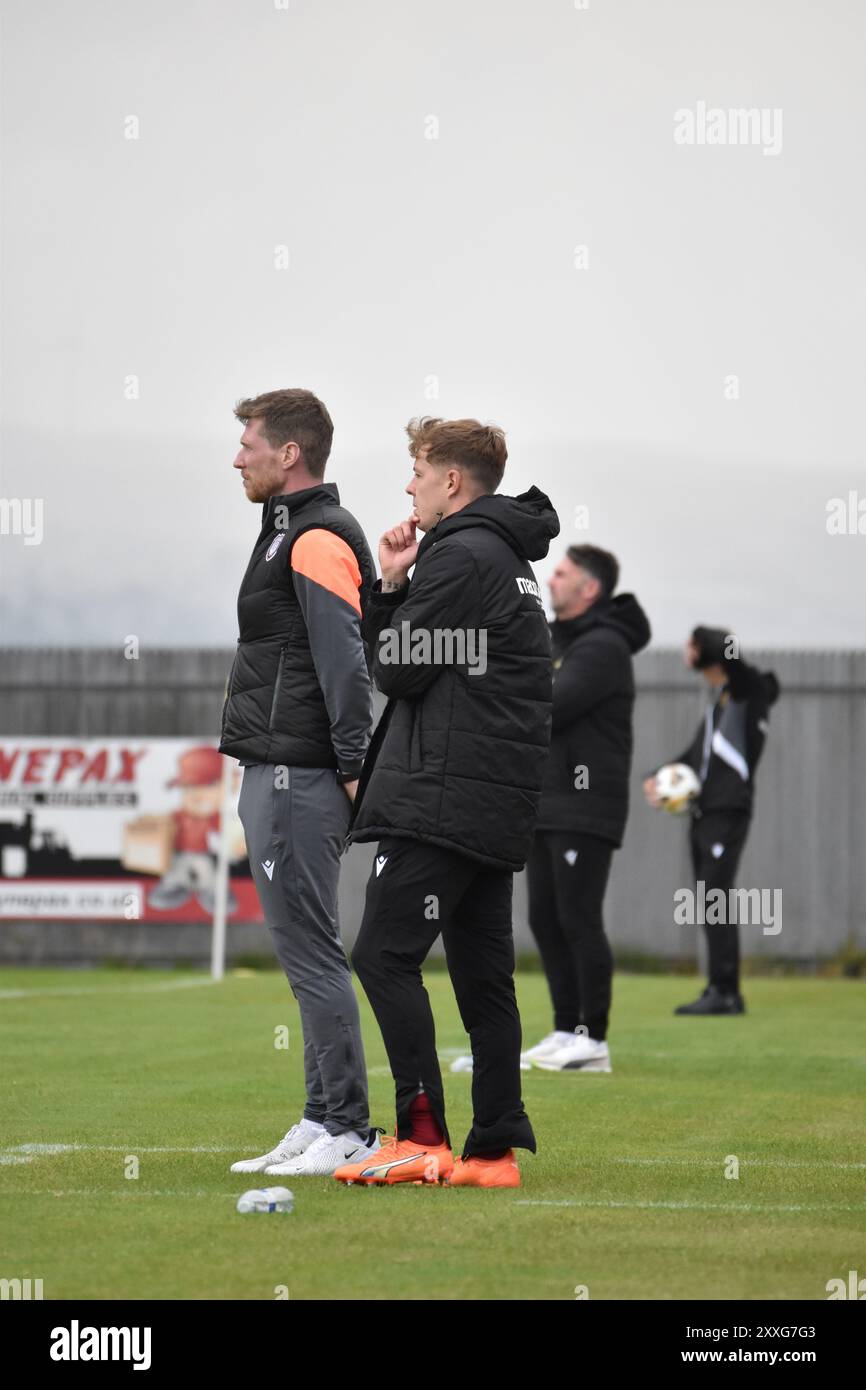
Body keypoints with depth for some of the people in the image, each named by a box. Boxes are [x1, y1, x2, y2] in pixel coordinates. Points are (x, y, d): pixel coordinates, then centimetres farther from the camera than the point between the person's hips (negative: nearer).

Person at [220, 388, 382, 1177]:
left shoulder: (318, 539, -12)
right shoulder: (297, 532, 20)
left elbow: (345, 661, -20)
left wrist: (354, 766, -23)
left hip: (297, 779, -11)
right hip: (276, 776, 11)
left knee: (310, 952, -9)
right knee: (305, 951, 12)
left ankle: (349, 1132, -7)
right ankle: (325, 1121, 16)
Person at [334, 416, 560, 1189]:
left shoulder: (458, 557, -10)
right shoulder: (508, 559, 21)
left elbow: (399, 670, -9)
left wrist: (391, 587, 7)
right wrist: (393, 586, 8)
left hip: (443, 798, -10)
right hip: (496, 807, 10)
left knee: (385, 954, -10)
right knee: (483, 972, 8)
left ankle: (423, 1138, -15)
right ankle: (496, 1149, 8)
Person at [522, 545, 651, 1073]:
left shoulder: (603, 647, -12)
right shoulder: (557, 641, 19)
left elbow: (548, 710, -21)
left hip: (585, 807, -9)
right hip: (545, 806, 9)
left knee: (579, 920, -9)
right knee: (546, 920, 9)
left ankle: (594, 1039, -6)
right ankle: (566, 1030, 15)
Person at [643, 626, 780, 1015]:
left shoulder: (750, 689, -4)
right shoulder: (716, 704, 21)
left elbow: (727, 652, -23)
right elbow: (694, 756, 25)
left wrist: (700, 640, -8)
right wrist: (656, 778, 11)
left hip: (729, 811, -9)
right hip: (703, 814, 9)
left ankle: (723, 991, -17)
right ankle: (725, 993, 11)